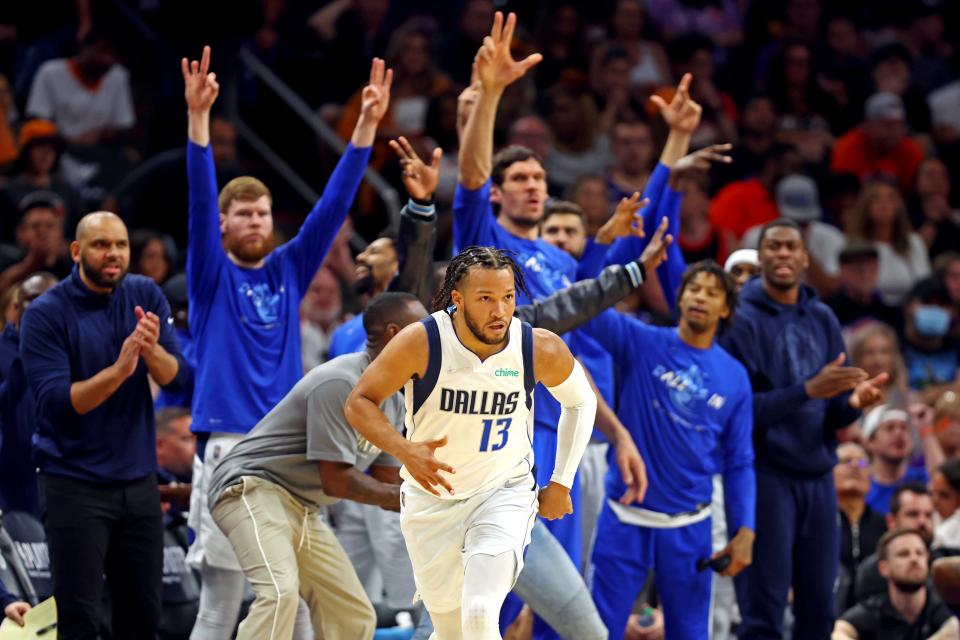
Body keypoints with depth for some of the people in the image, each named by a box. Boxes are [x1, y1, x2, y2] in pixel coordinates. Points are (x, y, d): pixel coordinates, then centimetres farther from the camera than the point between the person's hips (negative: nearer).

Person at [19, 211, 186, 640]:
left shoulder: (145, 296, 2)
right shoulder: (47, 314, -11)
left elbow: (174, 376, -6)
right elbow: (55, 402, -19)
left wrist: (152, 350, -28)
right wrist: (119, 369, -31)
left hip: (139, 480, 4)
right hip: (75, 486, -4)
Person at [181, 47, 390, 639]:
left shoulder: (289, 271, 13)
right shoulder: (212, 277, 3)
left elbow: (334, 202, 7)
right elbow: (200, 200, -10)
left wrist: (368, 123, -2)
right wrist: (198, 117, -23)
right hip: (227, 451, -4)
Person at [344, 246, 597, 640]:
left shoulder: (542, 350, -17)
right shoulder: (421, 343, -22)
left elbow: (580, 402, 4)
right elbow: (359, 403, -15)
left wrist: (561, 483, 2)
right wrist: (406, 452, -32)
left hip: (505, 491, -1)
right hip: (431, 497, 1)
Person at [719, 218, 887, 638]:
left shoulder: (822, 319, 11)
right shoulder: (742, 320, -6)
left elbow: (836, 414, 11)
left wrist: (853, 402, -12)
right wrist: (808, 390, -23)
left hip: (817, 474, 6)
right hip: (765, 475, -6)